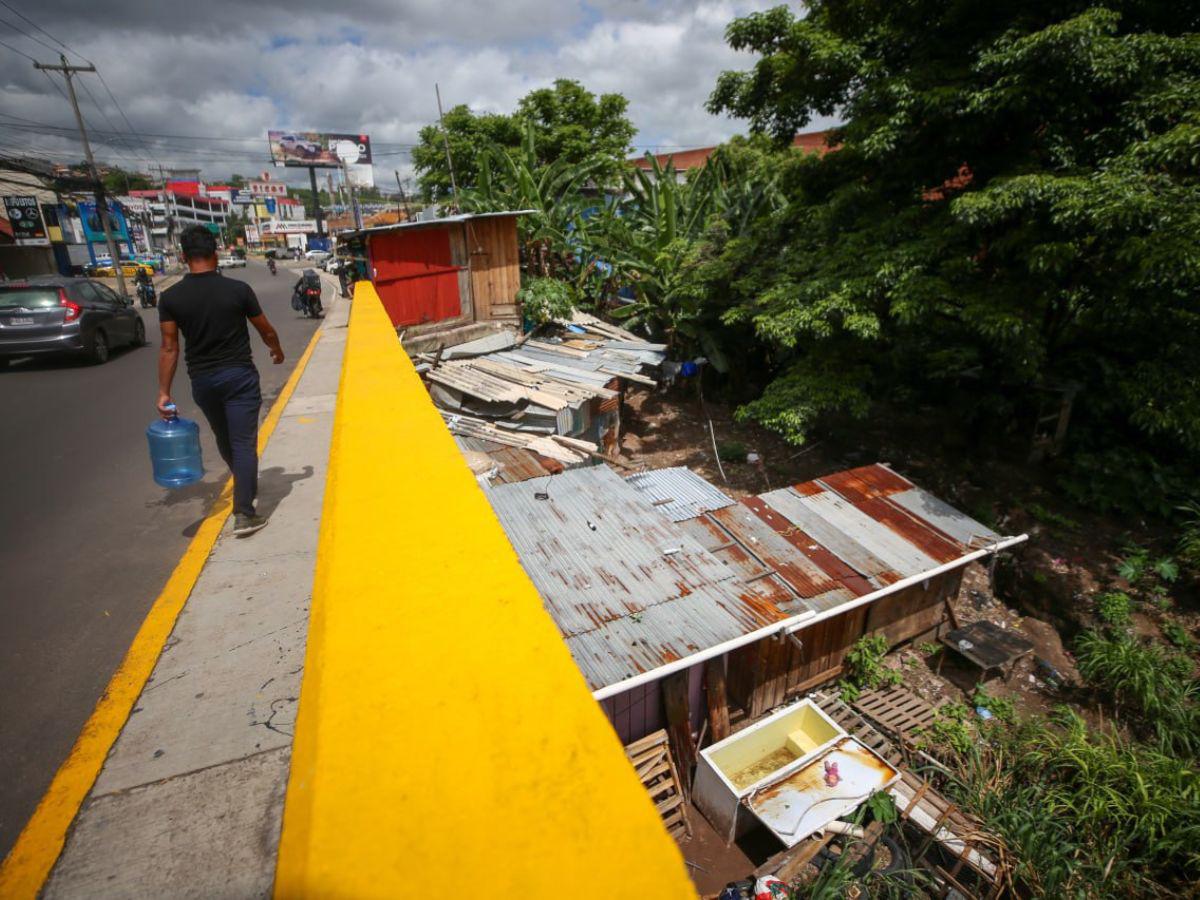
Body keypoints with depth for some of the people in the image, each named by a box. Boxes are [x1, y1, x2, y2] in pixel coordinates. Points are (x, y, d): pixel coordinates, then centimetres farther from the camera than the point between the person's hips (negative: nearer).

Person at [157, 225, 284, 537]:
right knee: (243, 443, -2)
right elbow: (266, 330, 2)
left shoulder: (170, 298, -4)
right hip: (239, 376, -3)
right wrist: (277, 350, 23)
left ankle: (246, 490, 43)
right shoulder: (238, 289, -9)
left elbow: (169, 348, -4)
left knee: (224, 441, 22)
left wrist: (164, 392, 1)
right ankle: (244, 514, -5)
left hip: (202, 381, 3)